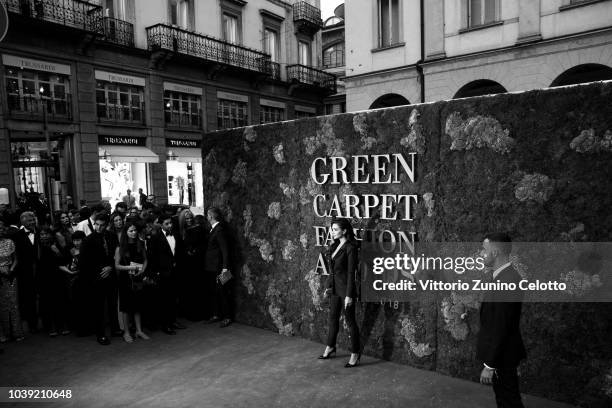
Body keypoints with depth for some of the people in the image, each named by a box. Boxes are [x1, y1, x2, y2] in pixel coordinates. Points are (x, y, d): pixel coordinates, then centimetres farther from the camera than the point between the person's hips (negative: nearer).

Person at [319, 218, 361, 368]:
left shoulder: (350, 247, -17)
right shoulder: (335, 246, 7)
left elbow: (351, 273, -18)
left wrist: (349, 295, -19)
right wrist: (328, 286, 14)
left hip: (345, 288, -8)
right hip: (335, 287, 8)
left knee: (350, 320, 3)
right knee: (333, 317, 19)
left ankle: (355, 354, 17)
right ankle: (330, 347, 36)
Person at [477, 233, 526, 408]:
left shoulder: (506, 282, -27)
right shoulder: (507, 276, 4)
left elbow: (500, 328, -26)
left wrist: (489, 365, -20)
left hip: (502, 356, -9)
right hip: (502, 354, 9)